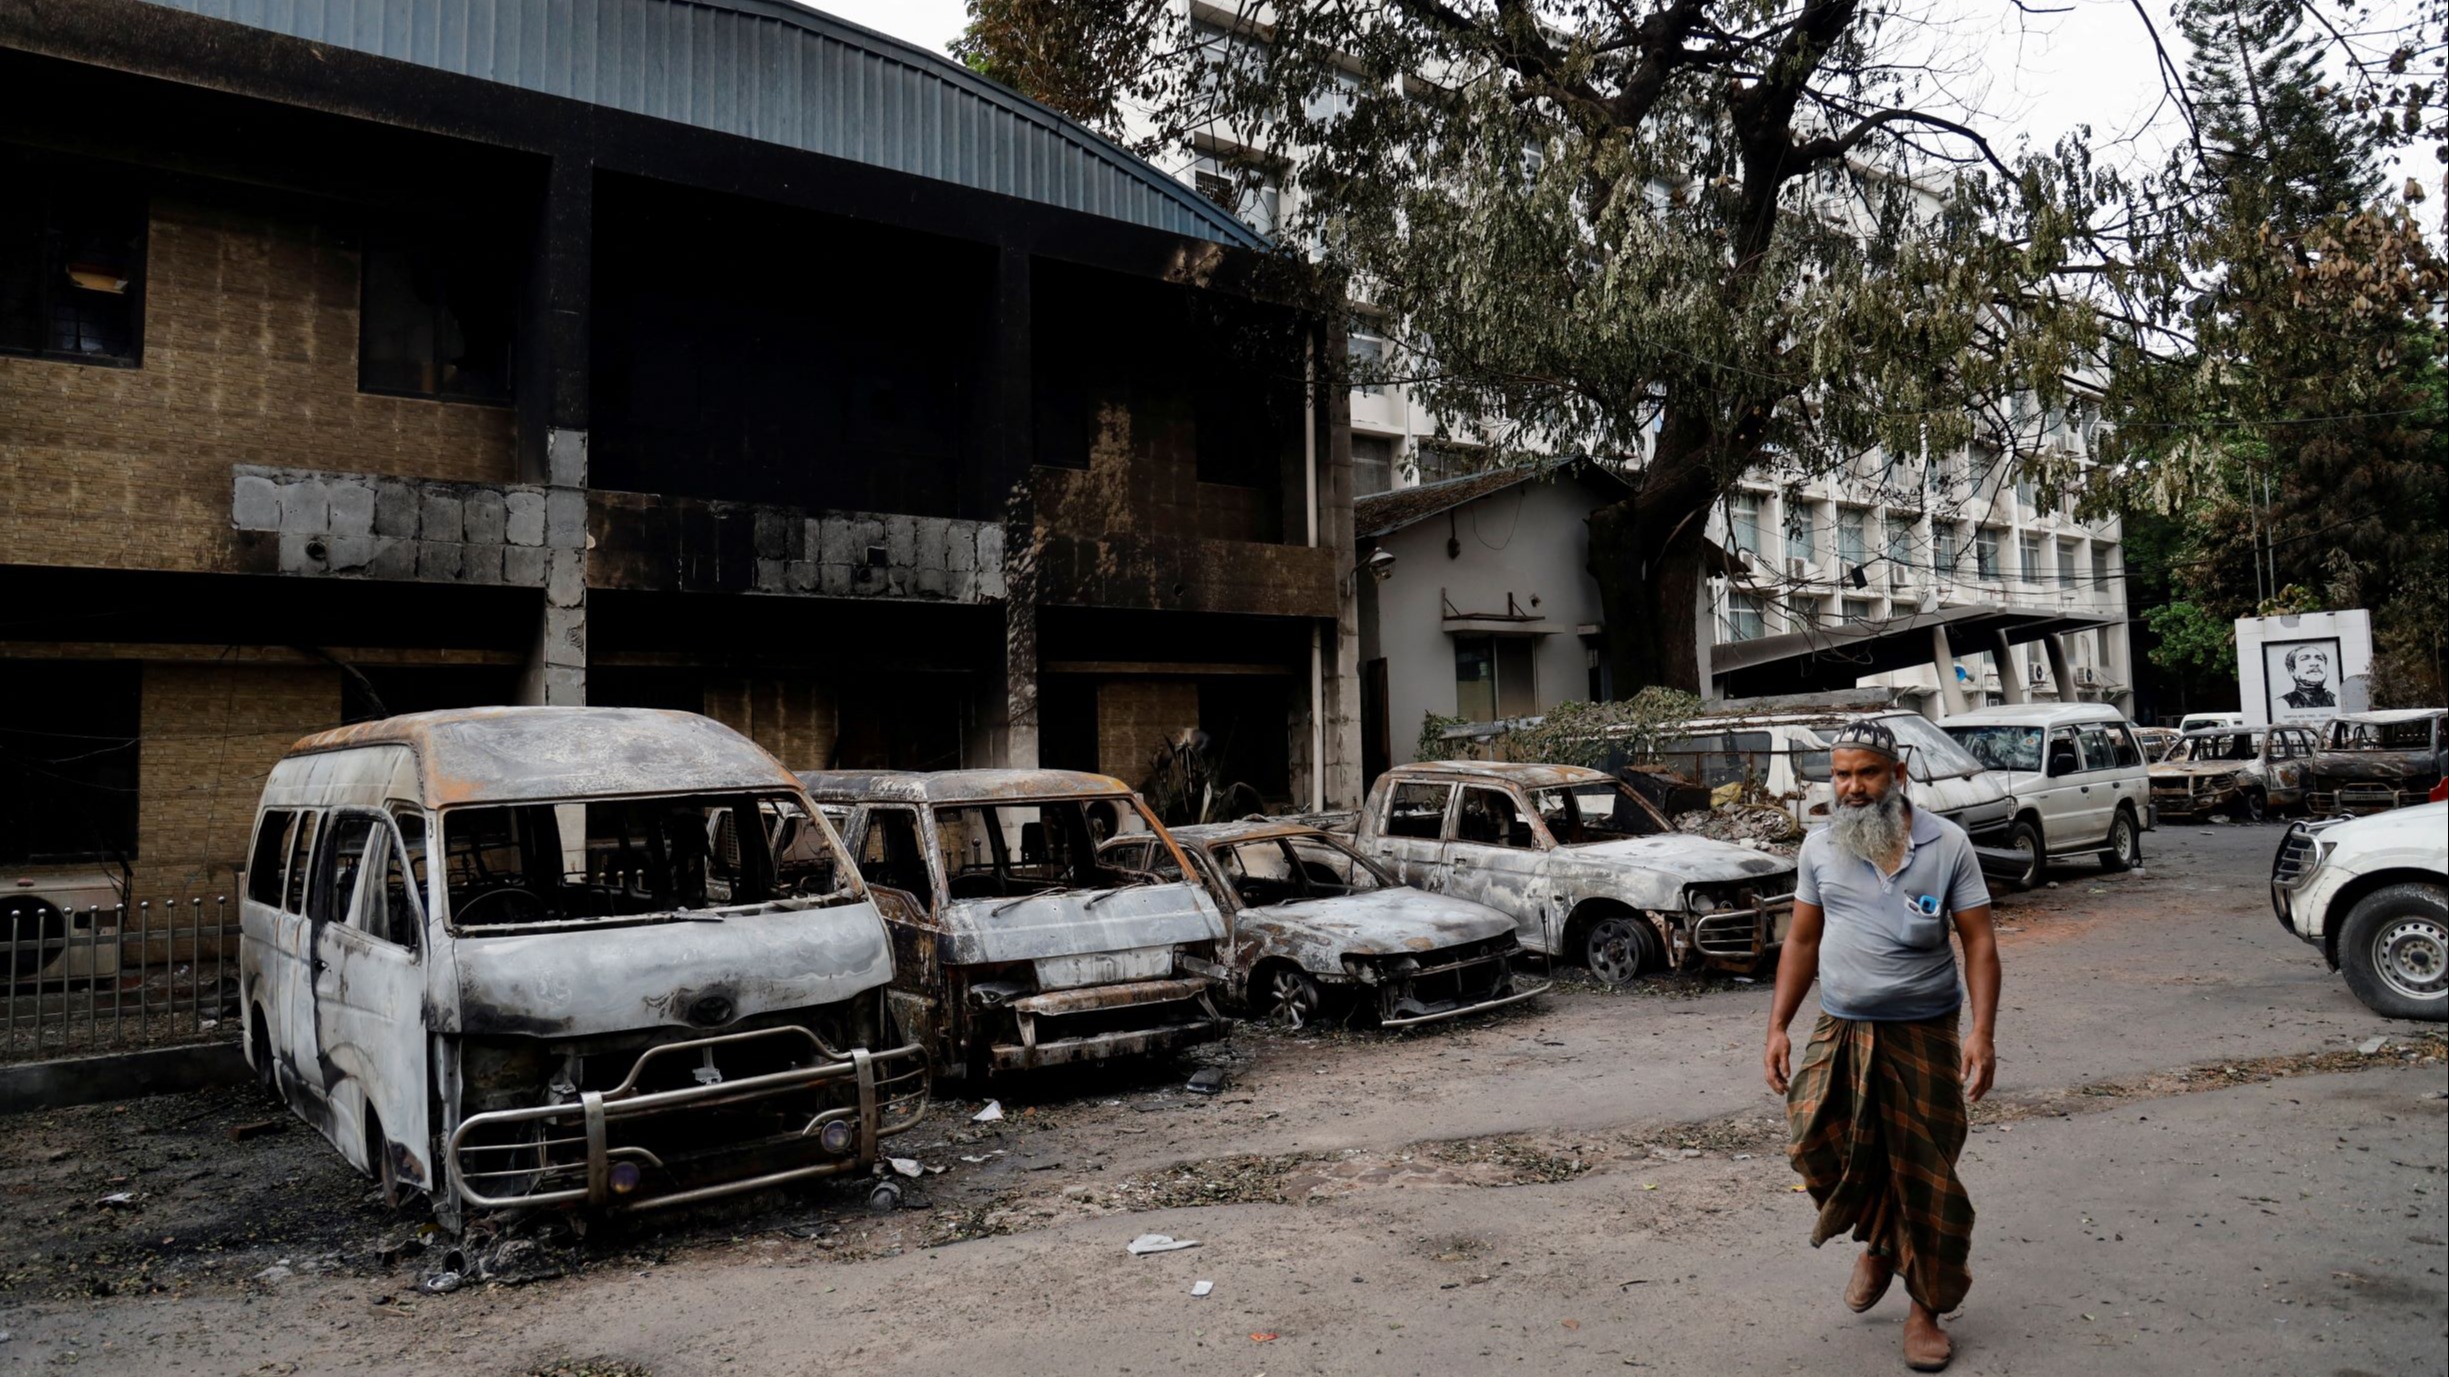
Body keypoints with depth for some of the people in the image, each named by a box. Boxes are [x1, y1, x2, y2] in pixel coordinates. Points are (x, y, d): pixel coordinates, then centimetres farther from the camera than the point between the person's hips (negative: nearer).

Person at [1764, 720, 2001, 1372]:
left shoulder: (1946, 844, -4)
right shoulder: (1819, 848, 4)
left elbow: (1979, 944, -4)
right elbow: (1801, 942, 9)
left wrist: (1982, 1033, -15)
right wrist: (1777, 1028, 4)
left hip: (1923, 1035, -2)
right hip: (1839, 1031, 2)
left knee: (1926, 1177, 4)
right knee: (1814, 1139, -15)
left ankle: (1925, 1311, 25)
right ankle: (1877, 1241, 16)